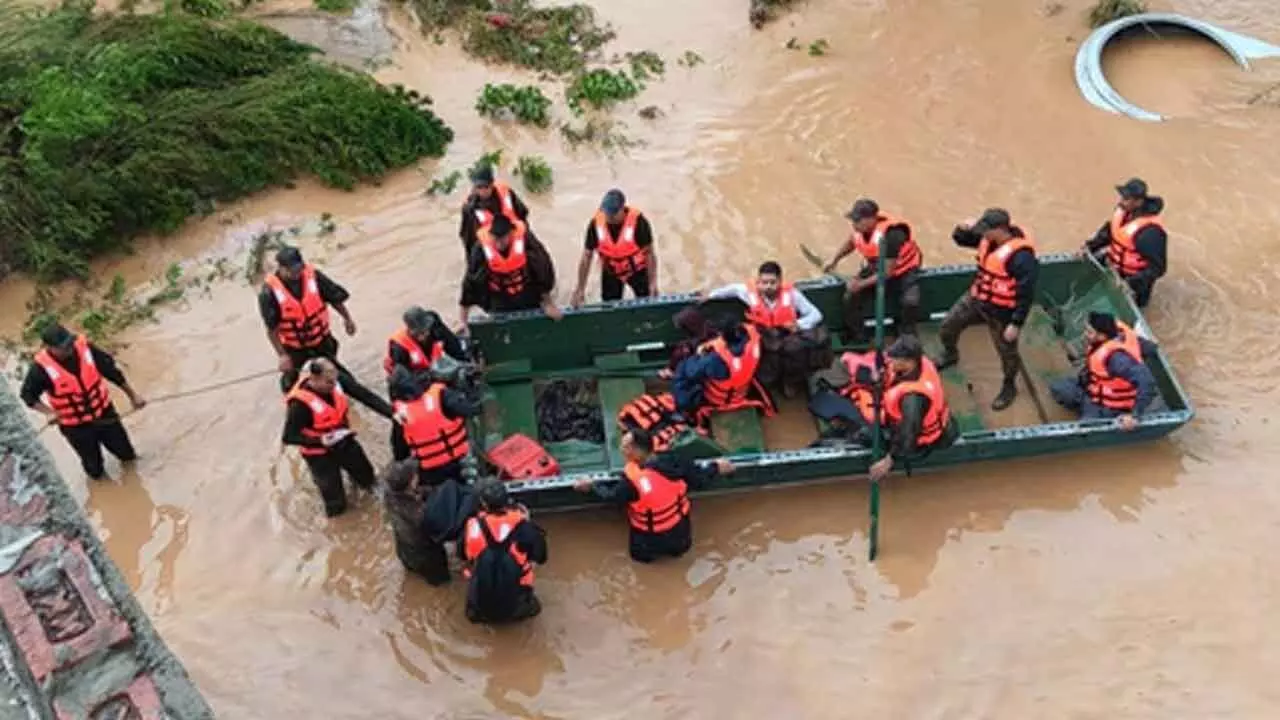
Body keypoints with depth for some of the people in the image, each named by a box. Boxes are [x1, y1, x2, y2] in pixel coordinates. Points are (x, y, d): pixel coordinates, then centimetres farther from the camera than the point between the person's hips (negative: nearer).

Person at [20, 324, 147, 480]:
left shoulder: (84, 347, -19)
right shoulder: (41, 367, -24)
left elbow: (111, 370, -8)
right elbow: (28, 395, -11)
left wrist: (132, 395, 0)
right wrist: (49, 412, -28)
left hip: (103, 412, 2)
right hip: (75, 426, -2)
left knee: (124, 449, 21)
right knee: (93, 463, 18)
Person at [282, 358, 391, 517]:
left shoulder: (336, 382, -20)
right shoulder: (300, 404, -34)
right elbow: (288, 437, -26)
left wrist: (391, 412, -27)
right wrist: (320, 441, -38)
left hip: (344, 442, 5)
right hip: (320, 455, -5)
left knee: (367, 477, 26)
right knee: (336, 506, 7)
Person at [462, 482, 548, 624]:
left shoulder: (474, 526, -15)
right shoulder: (523, 527, -17)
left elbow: (464, 555, 5)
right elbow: (540, 557, 1)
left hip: (479, 609, 1)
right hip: (515, 607, -1)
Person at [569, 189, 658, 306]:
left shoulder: (638, 221, -29)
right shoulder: (596, 223, -22)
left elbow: (649, 253, -18)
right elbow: (586, 258, -13)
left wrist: (653, 283, -21)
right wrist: (579, 290, -15)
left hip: (637, 270, -2)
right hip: (610, 273, 2)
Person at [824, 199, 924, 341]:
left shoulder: (890, 234, -37)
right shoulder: (861, 227, -18)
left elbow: (888, 272, -31)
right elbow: (851, 242, 10)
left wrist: (862, 284, -31)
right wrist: (835, 260, 4)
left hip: (902, 271, -5)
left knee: (910, 302, -29)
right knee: (851, 296, -15)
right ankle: (856, 340, 4)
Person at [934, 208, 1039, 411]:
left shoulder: (1021, 256, -33)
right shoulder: (988, 238, -8)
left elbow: (1026, 293, -27)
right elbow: (960, 240, 8)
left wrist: (1016, 324, -23)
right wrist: (963, 229, -17)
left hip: (1001, 311, -8)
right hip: (976, 298, 8)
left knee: (1006, 351, 13)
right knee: (948, 325, 21)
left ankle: (1009, 387, 38)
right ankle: (950, 355, 52)